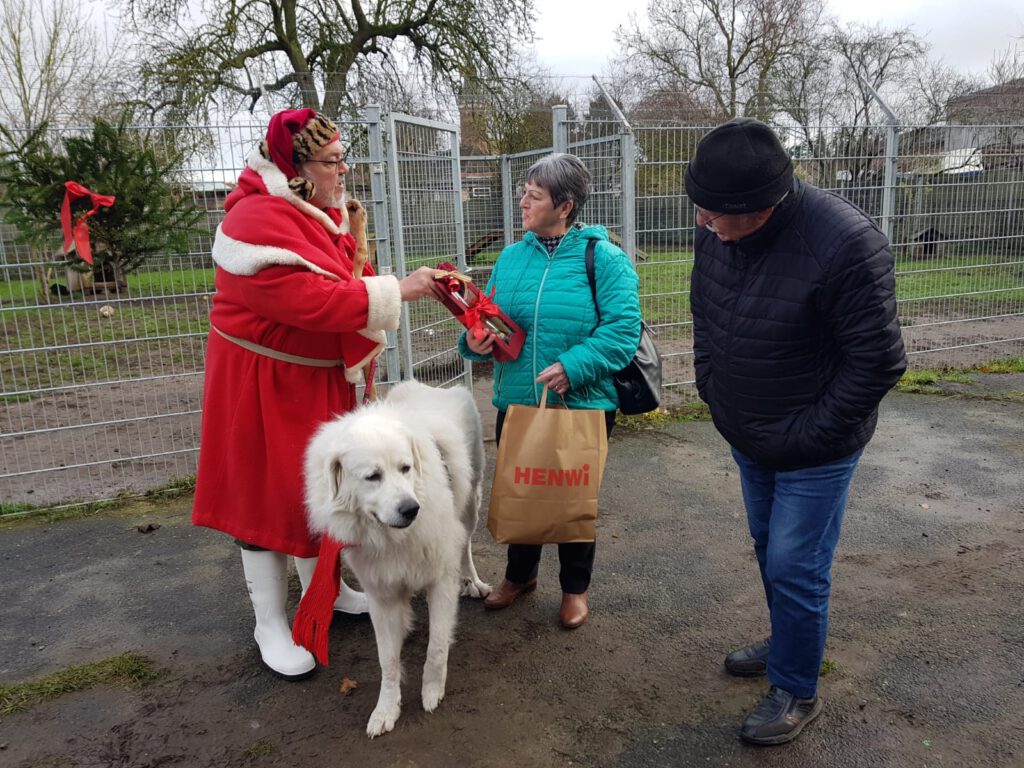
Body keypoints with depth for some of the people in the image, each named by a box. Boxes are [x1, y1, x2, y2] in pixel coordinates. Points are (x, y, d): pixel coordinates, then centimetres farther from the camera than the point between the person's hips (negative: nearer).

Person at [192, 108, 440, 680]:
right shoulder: (260, 220, -22)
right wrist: (397, 290, -26)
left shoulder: (323, 213, 7)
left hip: (321, 376, 9)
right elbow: (309, 302, -30)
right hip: (267, 379, -8)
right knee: (270, 492, 3)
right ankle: (271, 624, 19)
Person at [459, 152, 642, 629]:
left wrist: (572, 367, -28)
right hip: (516, 403, 4)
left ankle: (575, 587, 37)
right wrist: (474, 342, -14)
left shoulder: (603, 258, -10)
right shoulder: (511, 258, 5)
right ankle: (520, 574, 44)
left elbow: (622, 328, -18)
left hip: (583, 406, -4)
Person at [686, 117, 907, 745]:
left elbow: (878, 362, -23)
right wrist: (713, 392, 5)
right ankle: (791, 644, 46)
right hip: (748, 437, 7)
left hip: (814, 450, -6)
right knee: (770, 550, 22)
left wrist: (805, 437, -19)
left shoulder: (845, 242, -29)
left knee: (794, 569, 2)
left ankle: (797, 693, 26)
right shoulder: (716, 229, -8)